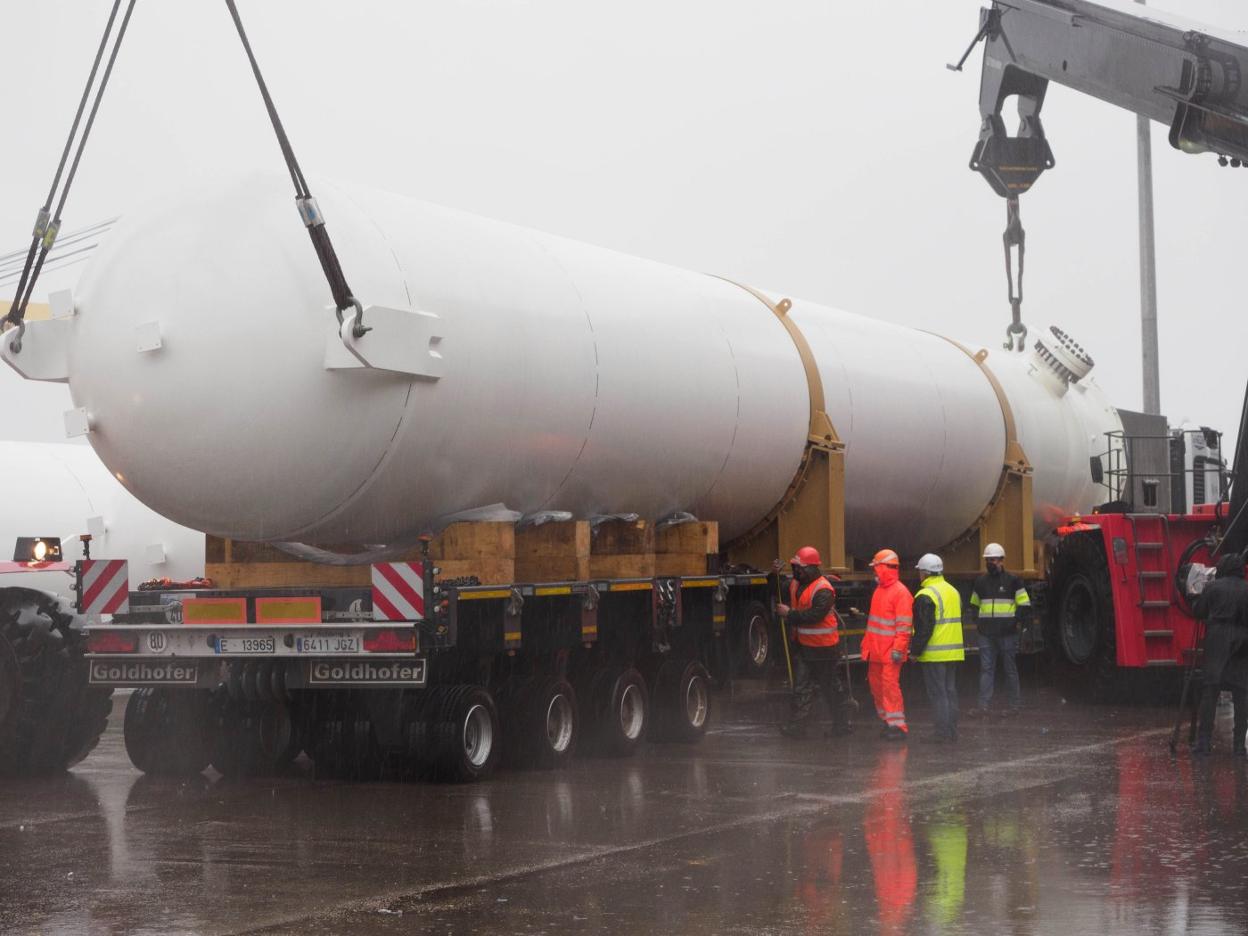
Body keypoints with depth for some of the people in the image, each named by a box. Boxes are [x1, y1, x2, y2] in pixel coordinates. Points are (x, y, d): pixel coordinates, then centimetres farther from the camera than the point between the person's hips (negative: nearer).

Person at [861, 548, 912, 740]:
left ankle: (898, 725, -7)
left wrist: (898, 649, -21)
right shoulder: (879, 590, 15)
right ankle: (887, 719, 22)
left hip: (890, 652, -9)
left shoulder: (900, 592, -13)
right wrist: (867, 643, 19)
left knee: (890, 685, -11)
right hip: (876, 650, 9)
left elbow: (904, 625, -16)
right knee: (876, 684, 11)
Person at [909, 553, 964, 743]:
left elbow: (924, 628, -18)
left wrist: (915, 651, -11)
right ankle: (952, 731, 15)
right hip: (954, 652, 8)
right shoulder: (953, 591, 13)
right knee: (951, 692, 13)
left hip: (934, 654, -8)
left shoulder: (926, 596, -15)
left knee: (938, 694, -4)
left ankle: (943, 732, -6)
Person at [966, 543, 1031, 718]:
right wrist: (976, 621, 11)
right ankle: (983, 705, -1)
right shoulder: (981, 582, 14)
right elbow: (974, 604, 26)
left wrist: (1015, 620, -10)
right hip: (986, 634, 4)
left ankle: (1015, 704, 12)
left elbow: (1024, 604, 0)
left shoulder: (1012, 580, 0)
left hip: (1007, 633, -4)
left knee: (1010, 668, 4)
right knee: (986, 668, 1)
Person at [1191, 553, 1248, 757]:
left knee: (1210, 690, 0)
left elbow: (1198, 611, 3)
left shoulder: (1213, 587, -2)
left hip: (1217, 641, -2)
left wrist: (1197, 598, 21)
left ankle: (1204, 741, -4)